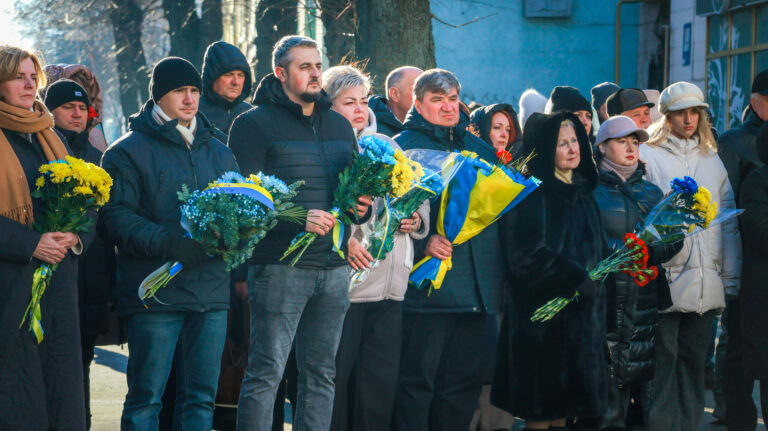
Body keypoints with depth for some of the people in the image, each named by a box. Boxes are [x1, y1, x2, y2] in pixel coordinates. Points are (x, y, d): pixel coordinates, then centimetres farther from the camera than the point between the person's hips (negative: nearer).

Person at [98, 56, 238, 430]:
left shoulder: (219, 153, 17)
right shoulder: (128, 152, 0)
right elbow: (114, 217, -10)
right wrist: (168, 242, -24)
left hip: (212, 295, 5)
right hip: (155, 296, -5)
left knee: (201, 397, 8)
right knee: (146, 396, -2)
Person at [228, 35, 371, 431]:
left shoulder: (339, 126, 18)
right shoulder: (254, 124, -2)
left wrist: (362, 207, 3)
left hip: (334, 267, 6)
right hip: (280, 265, -6)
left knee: (321, 372, 10)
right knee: (267, 370, -7)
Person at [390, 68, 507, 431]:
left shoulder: (478, 149, 17)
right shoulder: (403, 147, -1)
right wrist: (423, 242, -23)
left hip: (476, 289, 6)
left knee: (464, 382, 10)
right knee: (417, 381, -4)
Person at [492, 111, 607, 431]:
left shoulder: (582, 192, 15)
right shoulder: (533, 194, -8)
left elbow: (598, 249, 21)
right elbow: (528, 255, -17)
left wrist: (597, 279, 4)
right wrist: (577, 280, -16)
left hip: (582, 314, 7)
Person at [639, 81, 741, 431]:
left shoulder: (712, 160, 16)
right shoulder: (648, 157, 1)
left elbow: (728, 221, 15)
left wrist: (731, 277, 10)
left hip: (706, 283, 5)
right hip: (665, 280, -4)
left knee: (694, 361, 9)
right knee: (662, 361, -5)